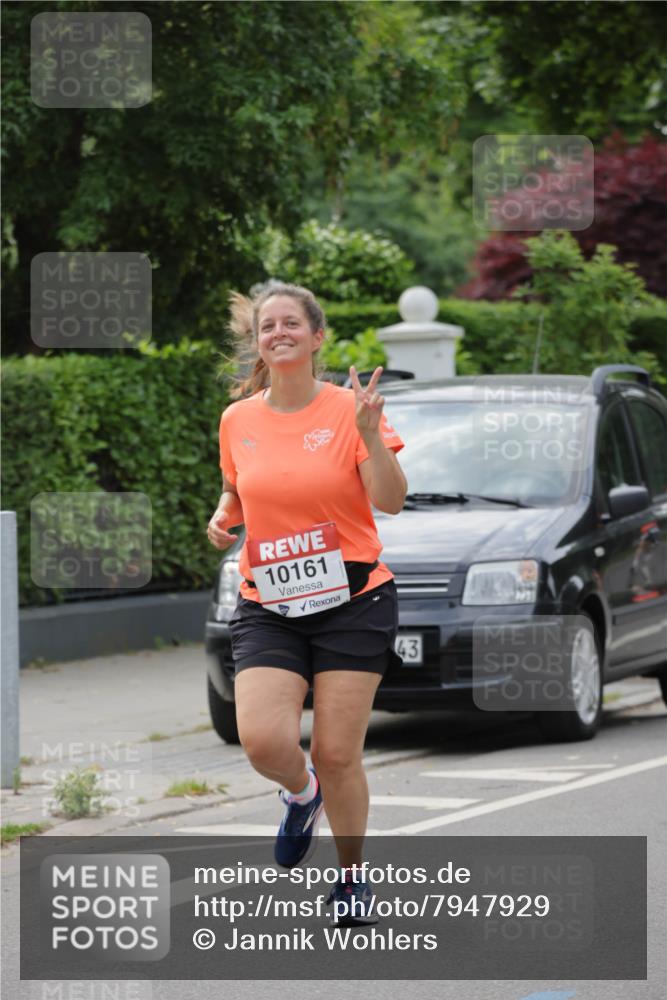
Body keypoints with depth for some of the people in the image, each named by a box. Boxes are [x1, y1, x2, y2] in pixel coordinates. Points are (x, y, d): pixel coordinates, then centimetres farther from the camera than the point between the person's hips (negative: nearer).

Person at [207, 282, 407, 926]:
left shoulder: (350, 409, -5)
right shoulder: (237, 420, 6)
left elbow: (391, 501, -14)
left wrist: (371, 435, -28)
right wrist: (224, 519, 2)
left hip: (352, 600, -2)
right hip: (267, 607, 2)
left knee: (337, 754, -2)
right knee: (263, 741, -18)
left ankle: (352, 876, 21)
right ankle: (301, 794, 19)